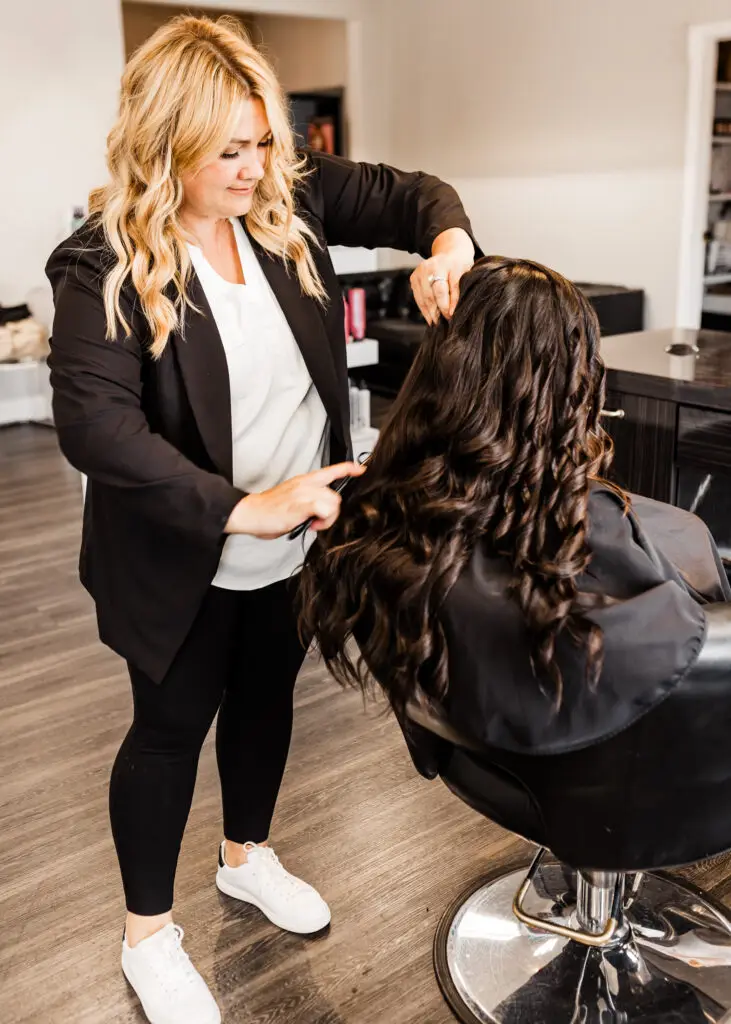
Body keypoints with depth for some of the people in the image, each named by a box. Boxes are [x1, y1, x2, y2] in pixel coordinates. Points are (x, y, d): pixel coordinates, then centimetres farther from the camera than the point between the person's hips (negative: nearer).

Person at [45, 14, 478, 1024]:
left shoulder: (290, 200, -5)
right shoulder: (104, 266, -21)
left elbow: (408, 193, 3)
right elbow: (93, 423, -30)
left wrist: (448, 241, -21)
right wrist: (242, 507, -37)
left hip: (297, 541, 6)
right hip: (186, 560, -5)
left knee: (267, 697, 23)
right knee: (172, 727, 12)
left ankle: (247, 856, 52)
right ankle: (148, 934, 36)